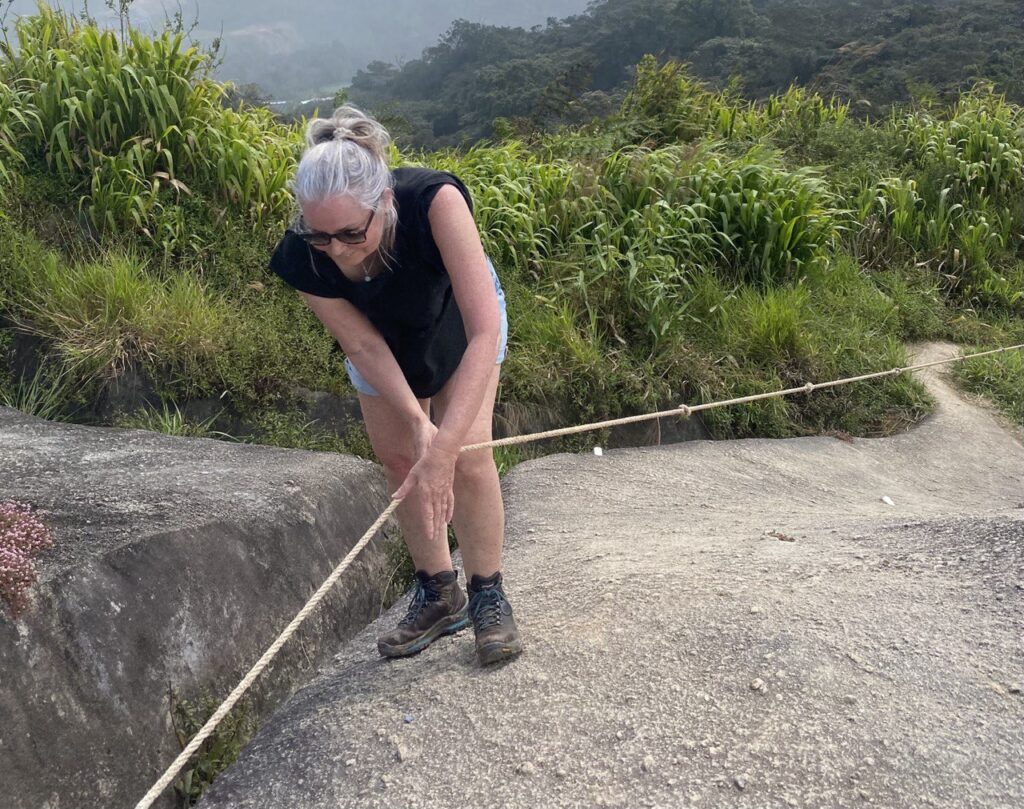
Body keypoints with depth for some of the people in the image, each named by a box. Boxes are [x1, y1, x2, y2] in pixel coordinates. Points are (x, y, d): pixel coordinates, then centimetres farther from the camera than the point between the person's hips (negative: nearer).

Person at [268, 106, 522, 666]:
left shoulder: (435, 201, -45)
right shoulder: (302, 260, -35)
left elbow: (485, 330, -48)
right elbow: (363, 345, -23)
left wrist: (444, 446, -53)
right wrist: (418, 423, -34)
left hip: (458, 319, -2)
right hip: (382, 335, 3)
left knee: (469, 456, -13)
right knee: (399, 461, 3)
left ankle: (488, 597, 7)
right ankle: (438, 594, 21)